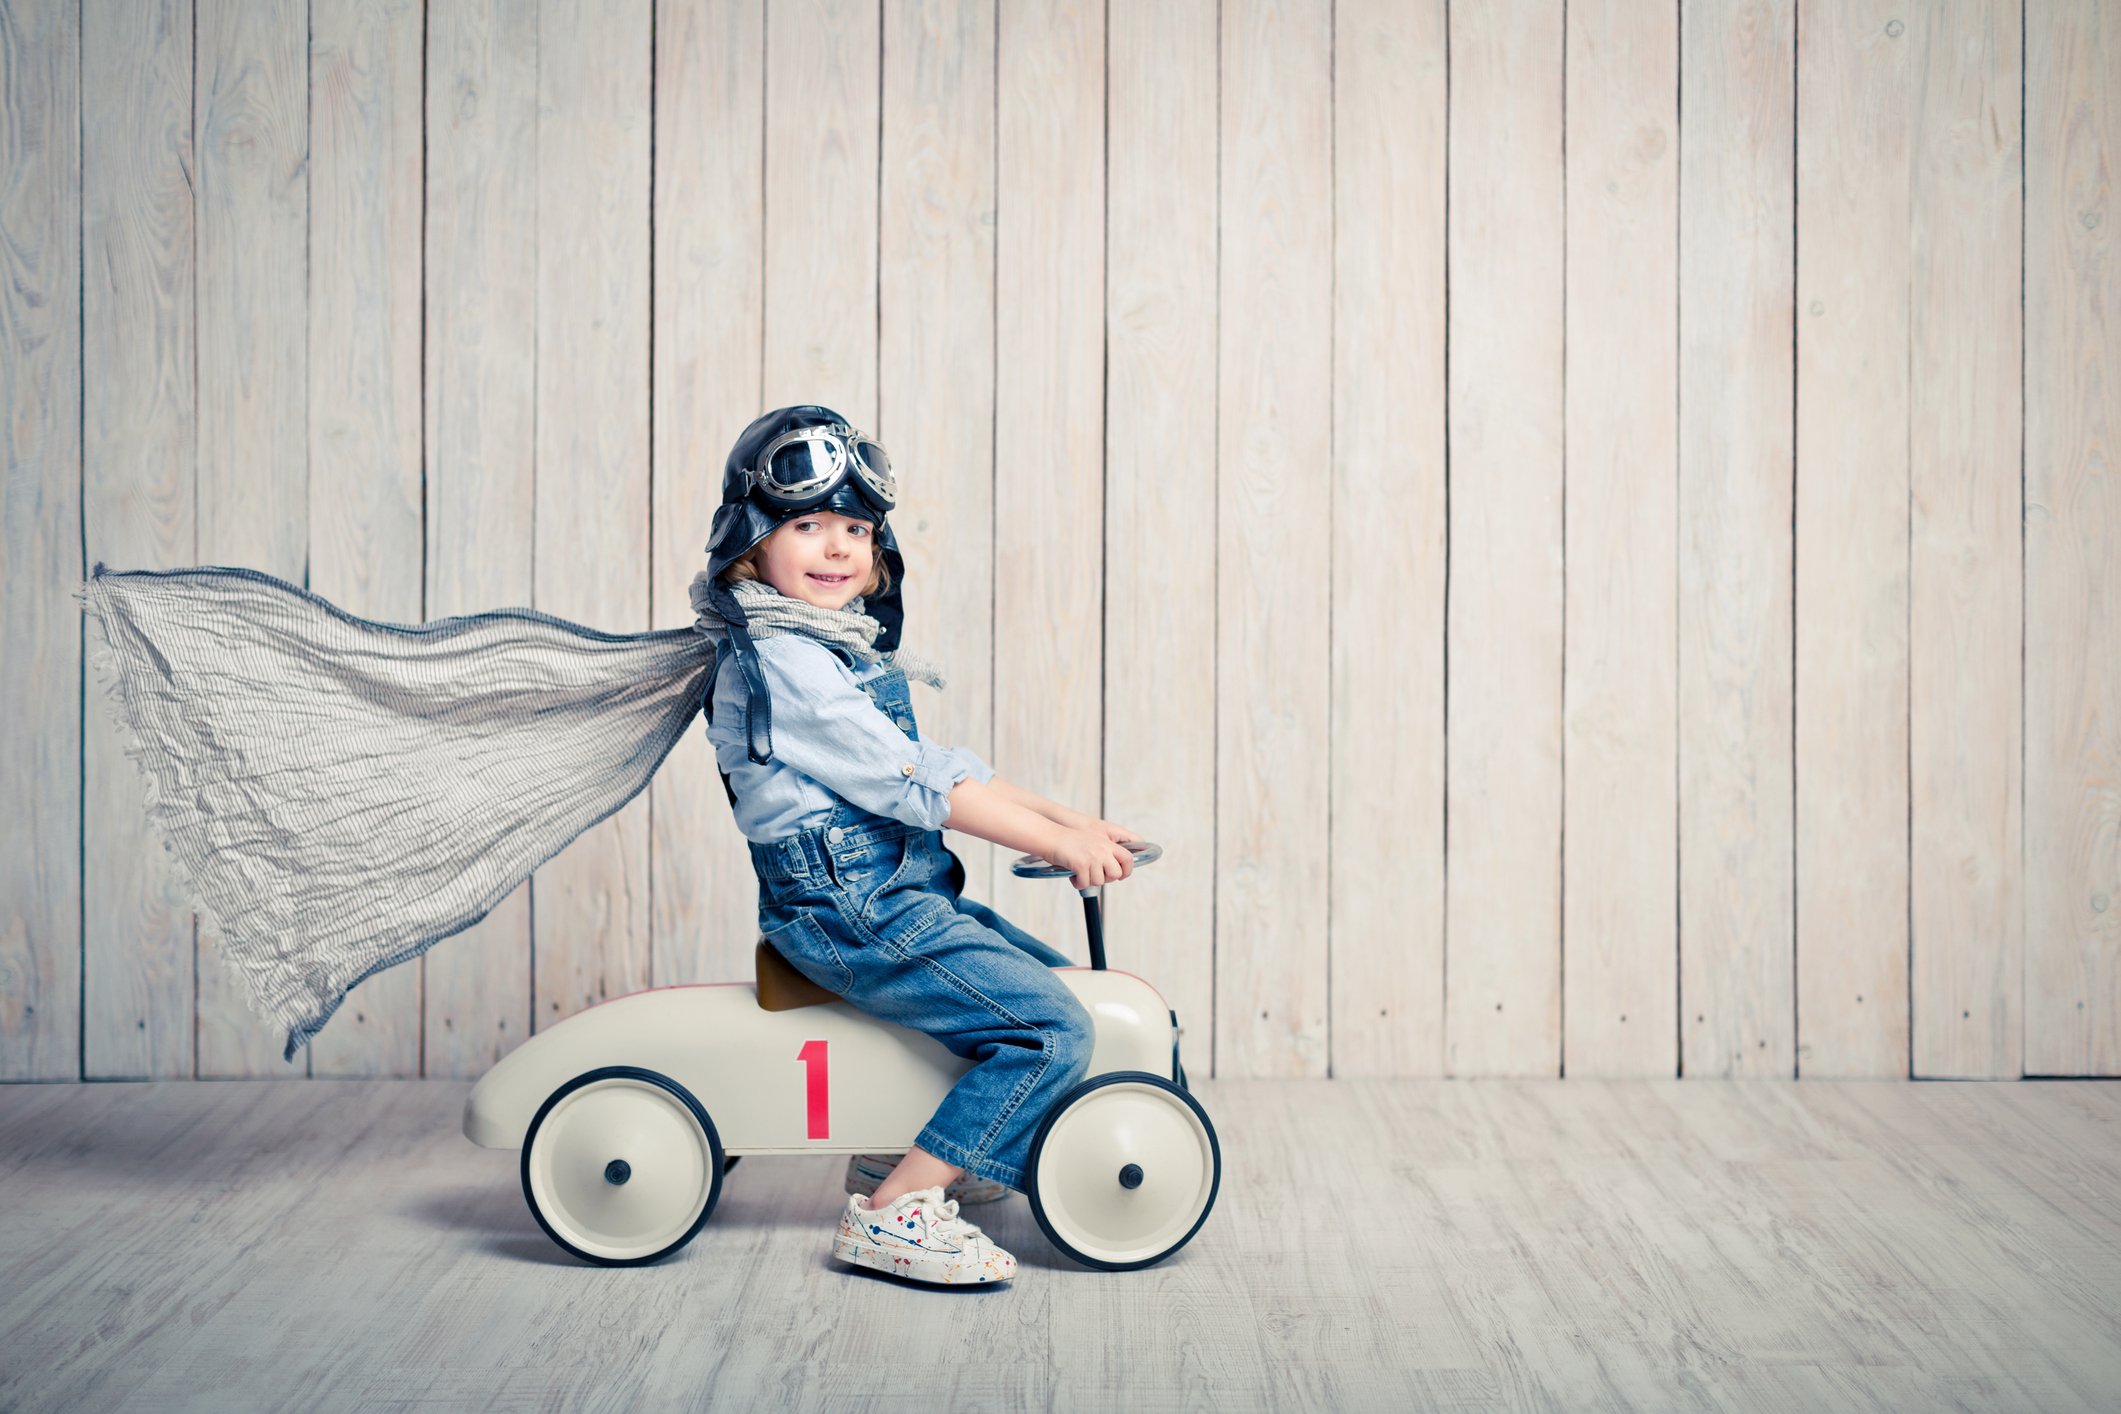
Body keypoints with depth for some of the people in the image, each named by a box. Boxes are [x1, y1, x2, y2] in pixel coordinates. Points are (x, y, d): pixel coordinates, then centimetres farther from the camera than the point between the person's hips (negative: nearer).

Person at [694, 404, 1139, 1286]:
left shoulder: (843, 652, 18)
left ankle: (895, 1156, 26)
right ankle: (893, 1214, -16)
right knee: (1051, 1030, -18)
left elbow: (940, 767, 16)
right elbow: (916, 784, -18)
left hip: (899, 894, 10)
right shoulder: (779, 660, -15)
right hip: (849, 910, -10)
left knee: (1055, 975, 22)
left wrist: (1069, 820, 7)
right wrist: (1060, 846, -15)